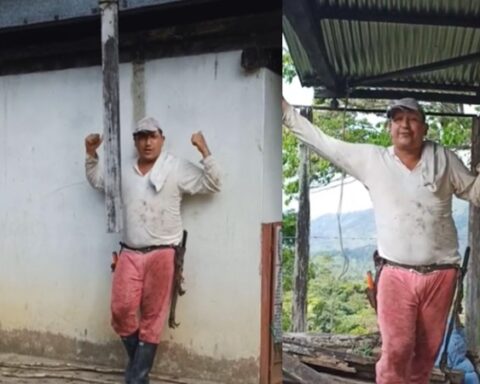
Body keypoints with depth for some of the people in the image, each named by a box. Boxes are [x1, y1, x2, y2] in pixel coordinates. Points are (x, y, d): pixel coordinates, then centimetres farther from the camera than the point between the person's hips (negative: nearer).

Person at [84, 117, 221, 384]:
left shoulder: (177, 168, -1)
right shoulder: (124, 172, 13)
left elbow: (212, 184, -5)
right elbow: (97, 181, 30)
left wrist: (204, 150, -15)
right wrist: (92, 155, 17)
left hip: (161, 254, -4)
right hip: (130, 254, 4)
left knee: (152, 318, 2)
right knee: (121, 310, -4)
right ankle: (140, 361, 19)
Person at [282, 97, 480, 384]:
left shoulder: (443, 158, 4)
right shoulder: (371, 159, 2)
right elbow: (322, 142, 4)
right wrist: (286, 110, 3)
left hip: (441, 274, 2)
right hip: (397, 274, -1)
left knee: (427, 351, 13)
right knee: (396, 351, -6)